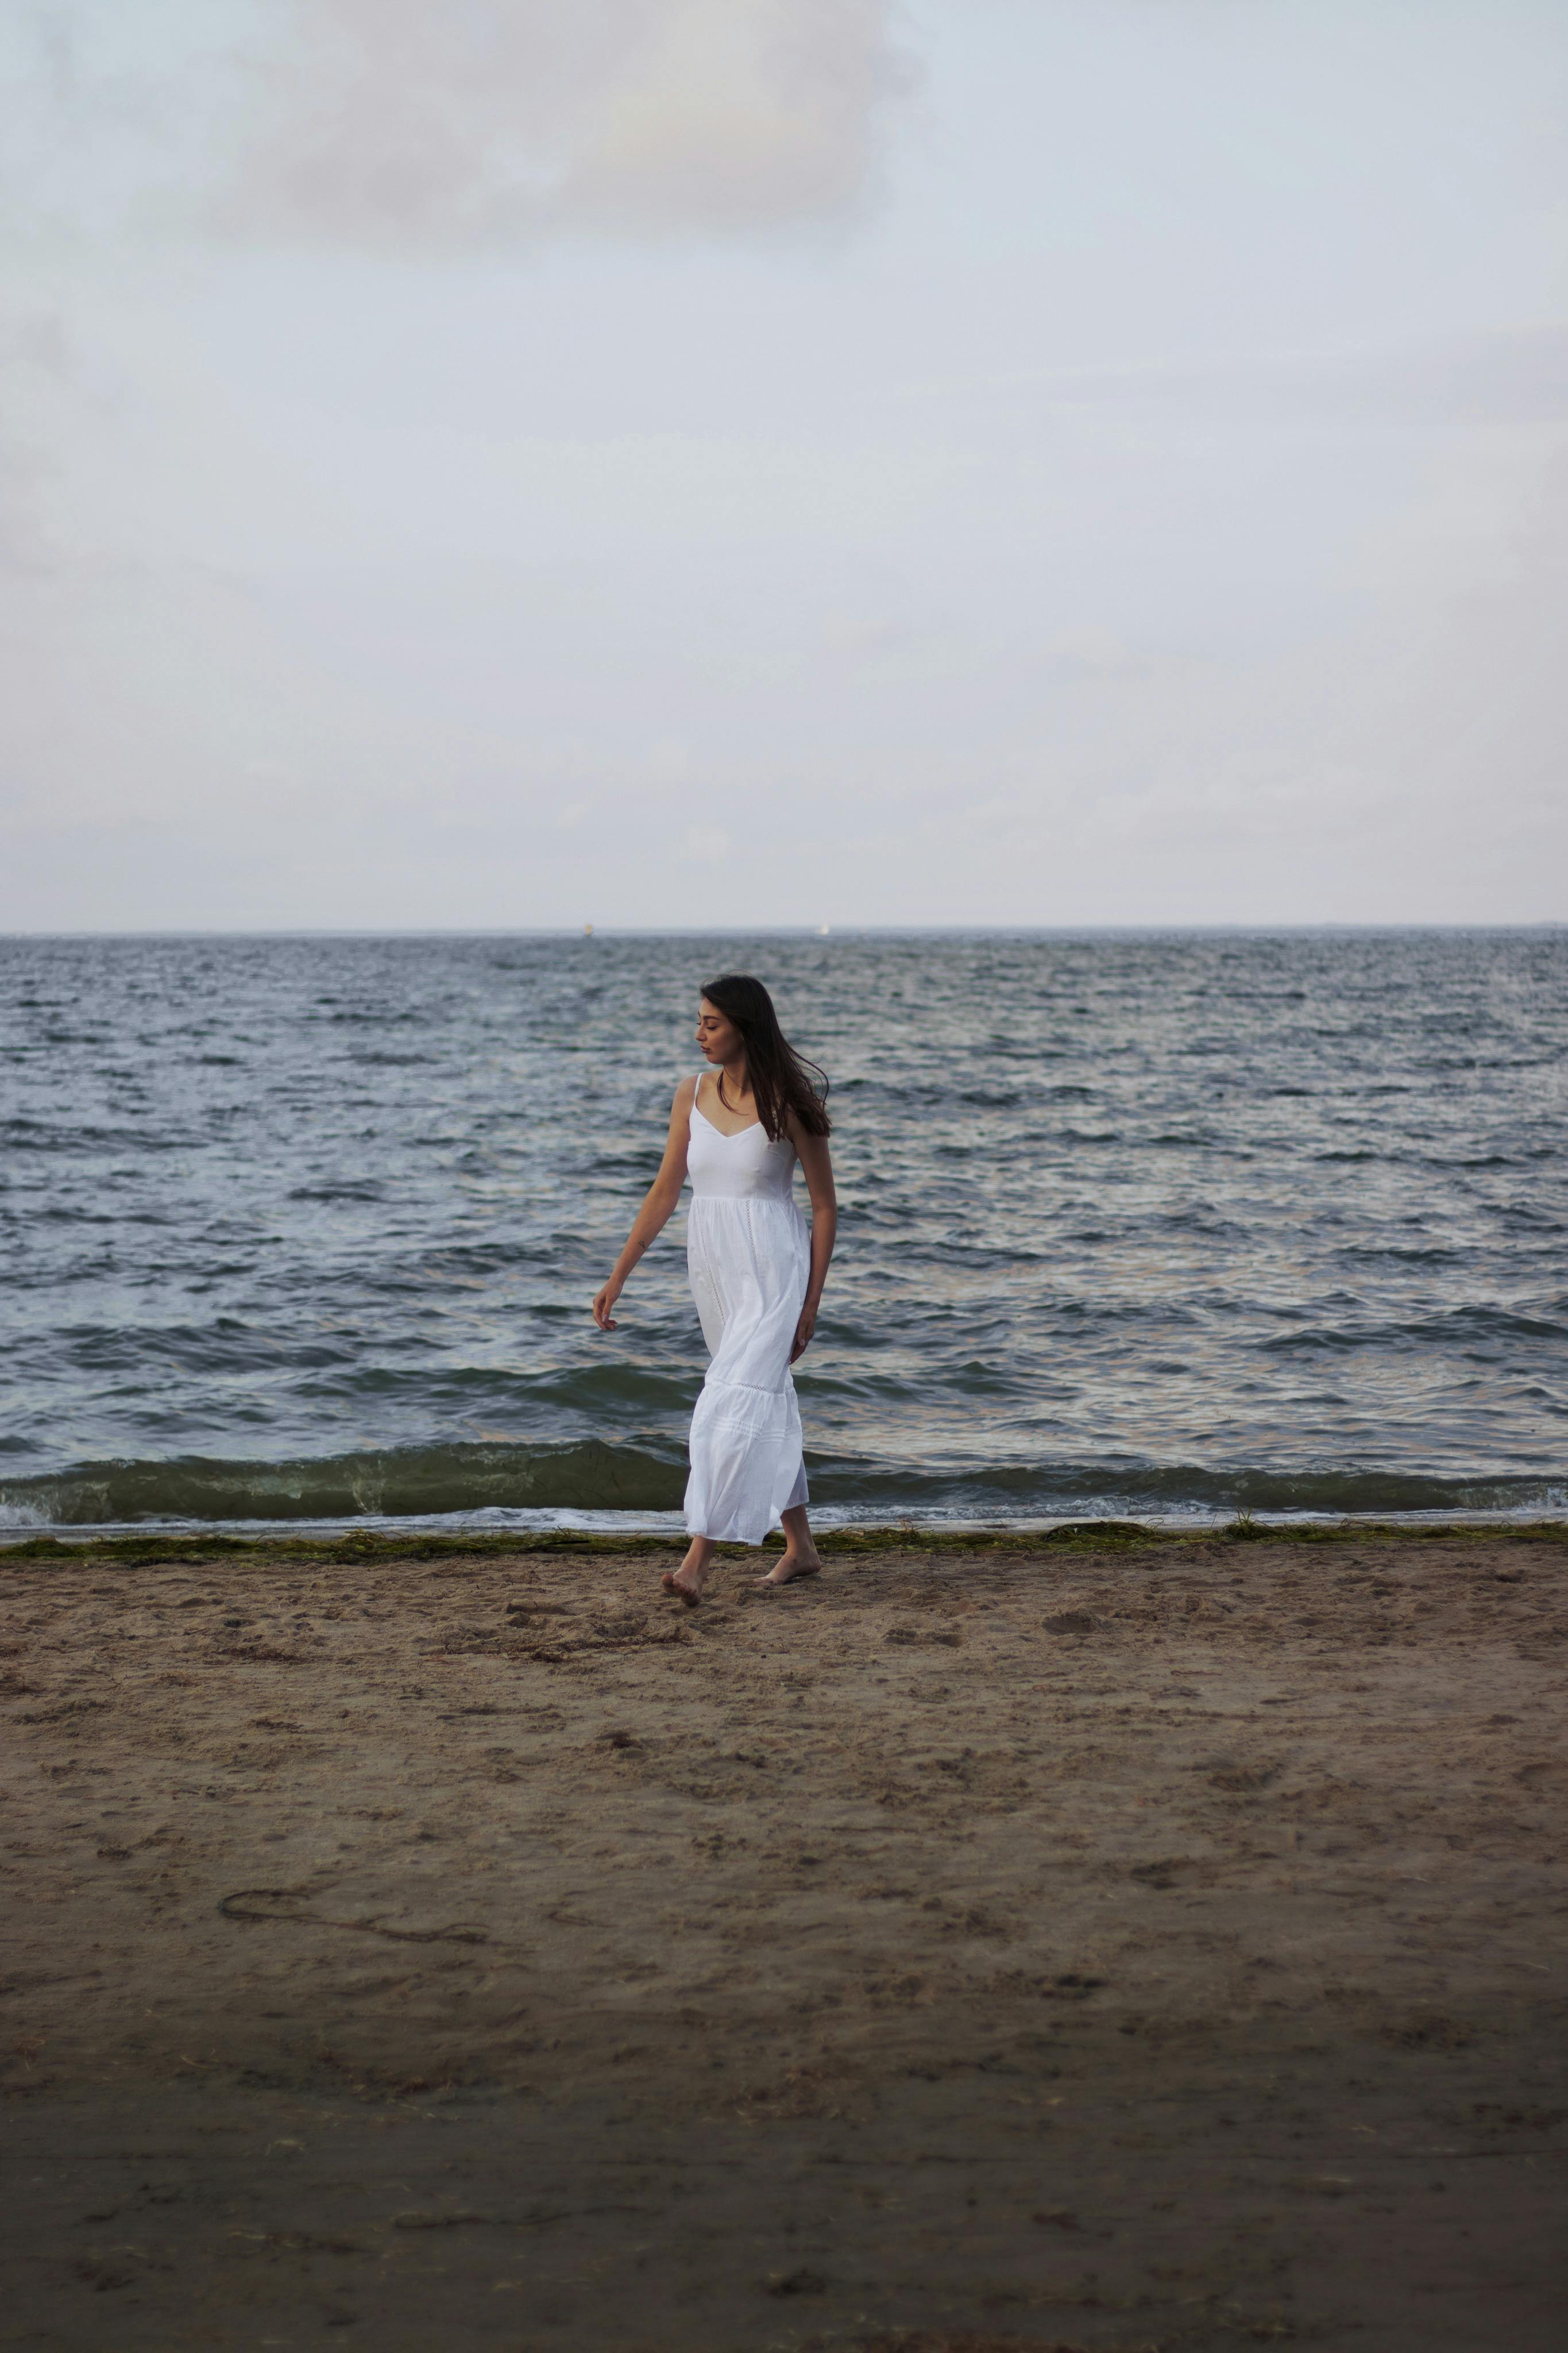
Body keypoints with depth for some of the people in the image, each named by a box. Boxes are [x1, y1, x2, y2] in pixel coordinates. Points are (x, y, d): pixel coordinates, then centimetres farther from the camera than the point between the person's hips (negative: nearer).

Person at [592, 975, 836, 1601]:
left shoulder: (788, 1102, -11)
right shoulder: (693, 1094, 4)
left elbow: (825, 1206, -5)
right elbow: (665, 1191, 10)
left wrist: (811, 1302, -6)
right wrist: (618, 1277, 8)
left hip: (771, 1270, -7)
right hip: (712, 1267, 7)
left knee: (734, 1406, -16)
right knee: (765, 1406, 15)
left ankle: (699, 1558, -20)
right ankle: (801, 1546, 27)